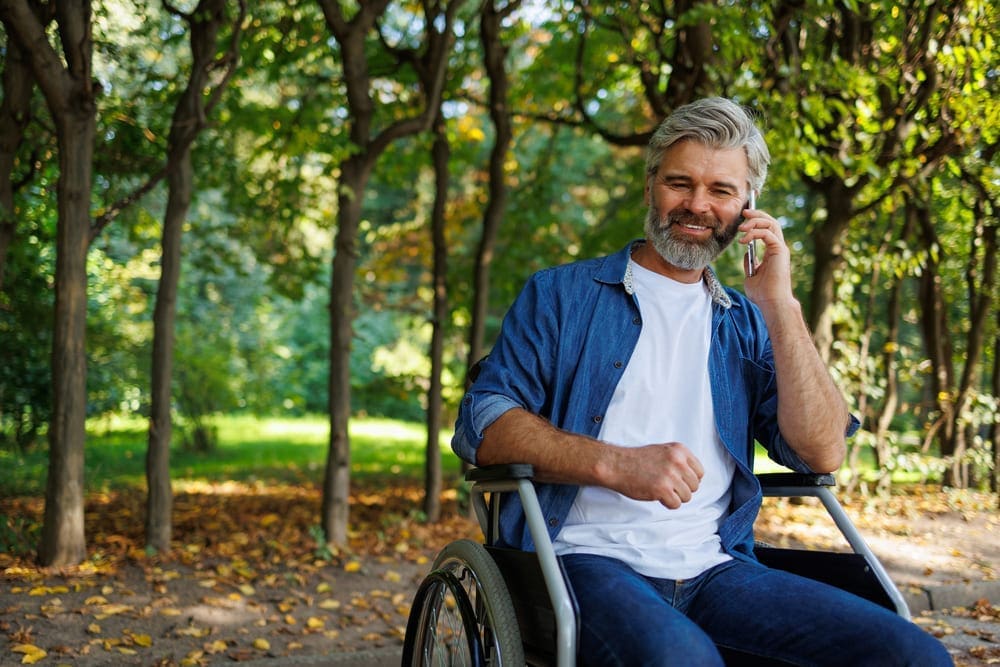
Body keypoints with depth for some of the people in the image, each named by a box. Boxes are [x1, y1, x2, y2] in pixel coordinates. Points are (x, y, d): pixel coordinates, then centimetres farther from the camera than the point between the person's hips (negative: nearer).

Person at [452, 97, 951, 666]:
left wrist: (780, 306, 1)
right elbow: (483, 425, 0)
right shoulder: (562, 295, 12)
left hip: (714, 568, 4)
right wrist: (612, 463, -15)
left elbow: (823, 454, 7)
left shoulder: (746, 325, 20)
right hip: (588, 556, -4)